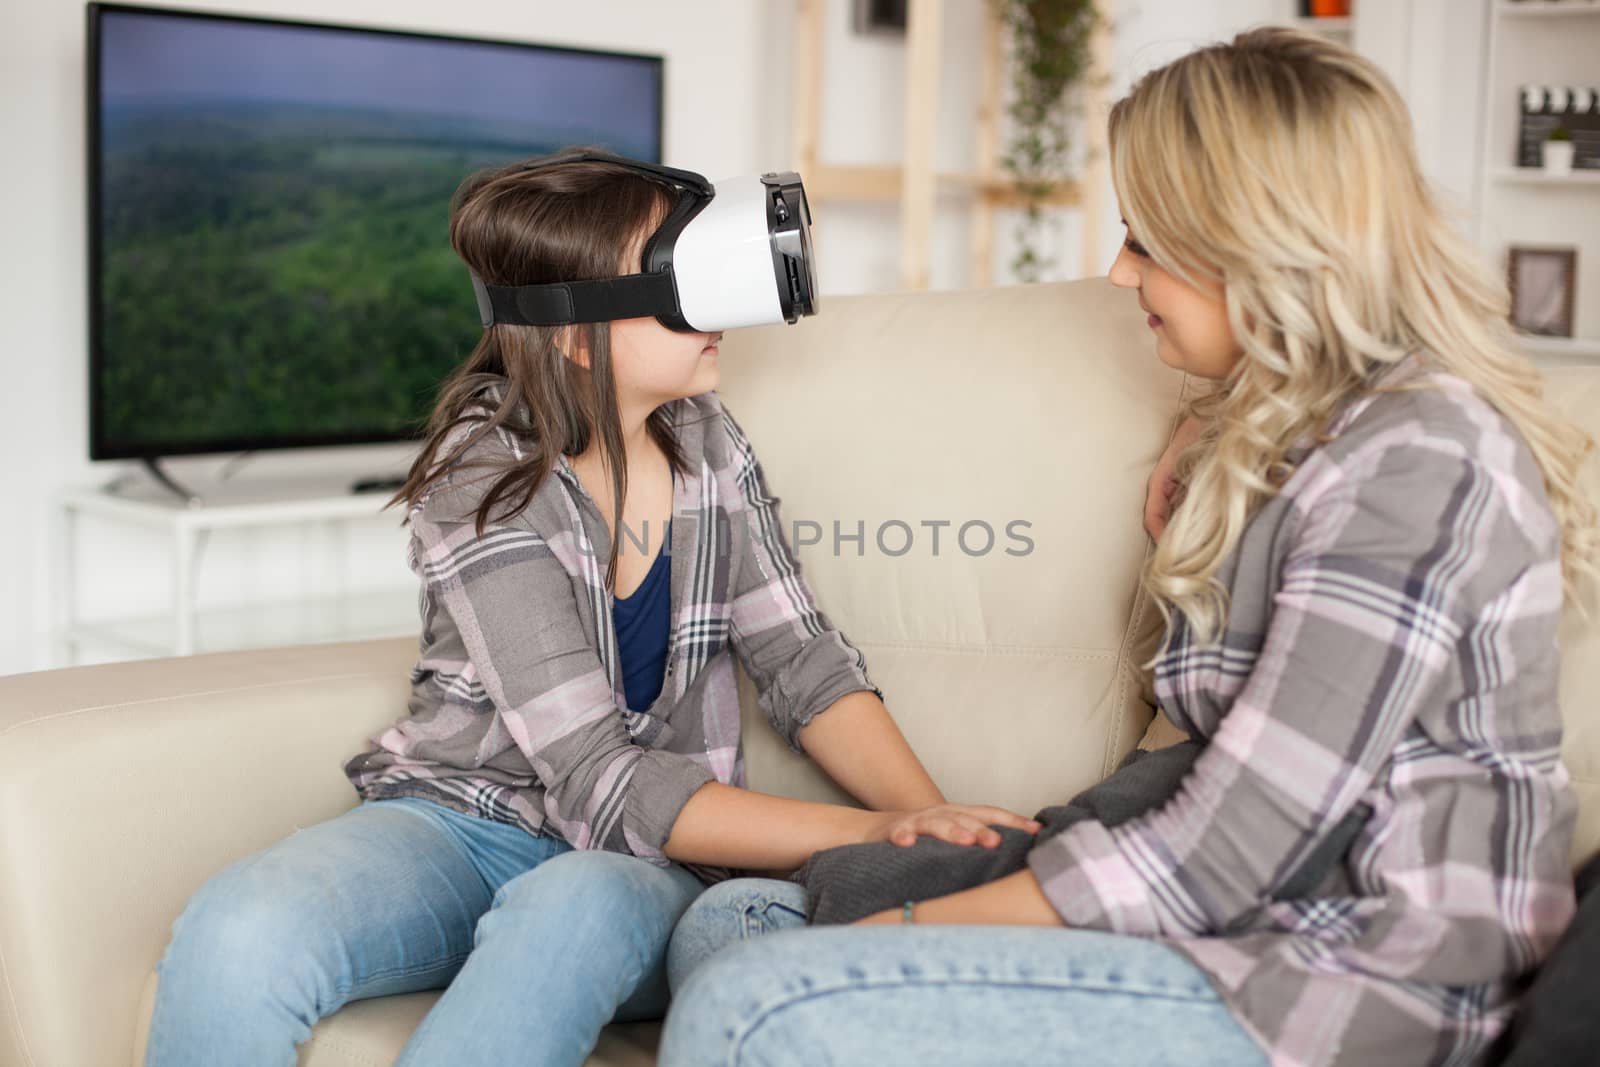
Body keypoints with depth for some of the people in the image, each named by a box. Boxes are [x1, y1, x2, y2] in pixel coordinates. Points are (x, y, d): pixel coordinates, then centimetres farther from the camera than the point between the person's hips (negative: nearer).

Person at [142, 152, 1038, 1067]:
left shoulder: (705, 443, 3)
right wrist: (871, 838, -27)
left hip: (646, 865, 3)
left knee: (580, 909, -38)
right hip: (460, 824, -2)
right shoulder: (484, 483, -15)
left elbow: (805, 664, 5)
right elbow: (603, 787, -21)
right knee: (240, 934, -35)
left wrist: (928, 820, -14)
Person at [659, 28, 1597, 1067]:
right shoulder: (1310, 425, 15)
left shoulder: (1415, 462, -17)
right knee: (732, 919, 4)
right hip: (1270, 933, 10)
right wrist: (1186, 539, 10)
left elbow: (1211, 863, -20)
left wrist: (909, 930, -11)